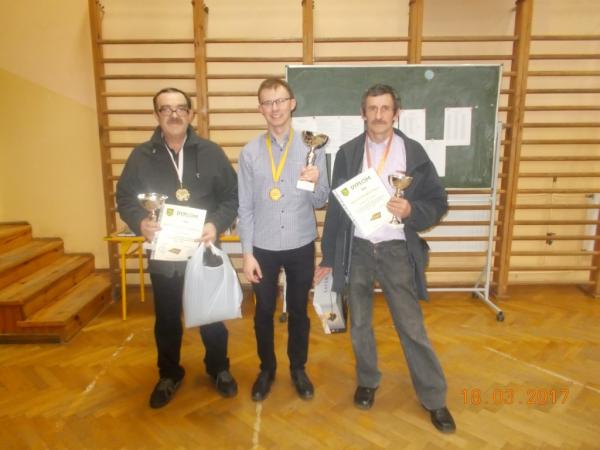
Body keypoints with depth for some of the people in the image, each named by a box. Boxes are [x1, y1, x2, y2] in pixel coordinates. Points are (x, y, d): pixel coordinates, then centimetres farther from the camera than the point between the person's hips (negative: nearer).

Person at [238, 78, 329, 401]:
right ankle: (266, 369, 37)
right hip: (264, 248, 1)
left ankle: (298, 369, 37)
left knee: (298, 311, 16)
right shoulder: (250, 152, -4)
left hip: (301, 246, 0)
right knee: (264, 312, 14)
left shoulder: (311, 147, -5)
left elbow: (320, 201, -4)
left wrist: (315, 183, -26)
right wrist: (247, 253, -6)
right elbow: (245, 207, -3)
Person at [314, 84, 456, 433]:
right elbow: (335, 207, 4)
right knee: (359, 325, 15)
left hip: (397, 251, -1)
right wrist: (328, 257, 5)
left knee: (412, 327, 6)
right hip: (356, 250, 2)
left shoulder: (414, 152, -3)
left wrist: (412, 211, -21)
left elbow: (439, 202, 2)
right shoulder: (347, 153, 1)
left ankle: (434, 398, 24)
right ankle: (368, 381, 38)